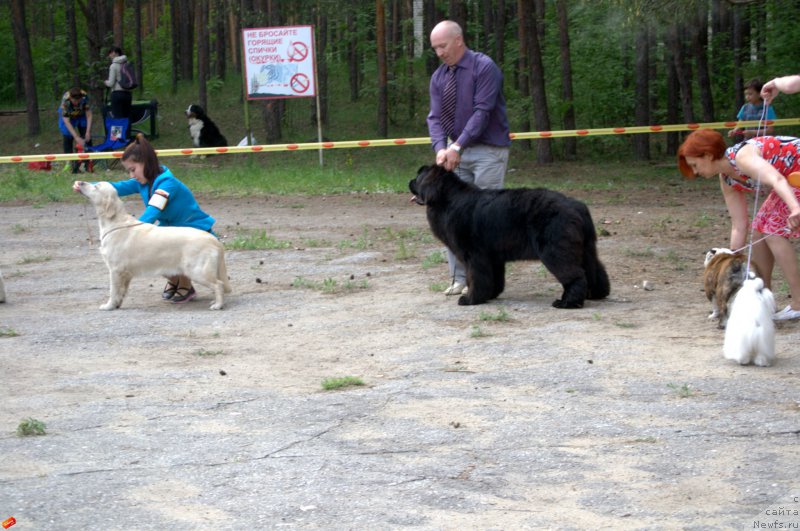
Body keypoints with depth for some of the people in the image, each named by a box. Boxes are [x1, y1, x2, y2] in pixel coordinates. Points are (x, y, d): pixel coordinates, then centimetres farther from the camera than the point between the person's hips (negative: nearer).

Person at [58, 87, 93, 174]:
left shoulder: (85, 96, -35)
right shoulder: (65, 101, -39)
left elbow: (89, 115, -25)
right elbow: (66, 121, -37)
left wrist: (88, 132, -31)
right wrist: (77, 137, -42)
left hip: (81, 115, 2)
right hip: (68, 116, -2)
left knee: (87, 138, -5)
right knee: (68, 138, -11)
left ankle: (88, 164, 1)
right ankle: (71, 164, -7)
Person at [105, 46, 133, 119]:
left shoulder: (114, 66, -7)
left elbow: (111, 83, -10)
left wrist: (106, 82, 11)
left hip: (117, 93, -6)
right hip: (128, 93, 6)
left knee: (118, 118, -5)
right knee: (127, 118, 8)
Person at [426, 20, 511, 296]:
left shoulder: (484, 67, -12)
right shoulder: (439, 77, 7)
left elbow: (482, 111, -19)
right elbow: (435, 117, 1)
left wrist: (458, 146, -24)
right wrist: (441, 148, -18)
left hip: (488, 151, -6)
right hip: (456, 152, 7)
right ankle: (460, 277, 10)